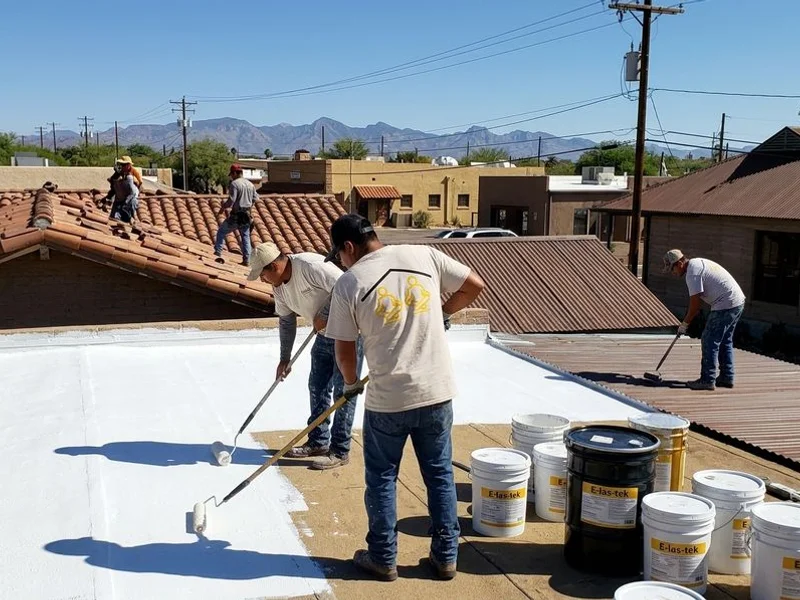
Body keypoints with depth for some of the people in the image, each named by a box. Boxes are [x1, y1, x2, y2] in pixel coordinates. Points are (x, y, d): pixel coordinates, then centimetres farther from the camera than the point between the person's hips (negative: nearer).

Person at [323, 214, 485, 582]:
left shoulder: (348, 284, -7)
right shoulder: (425, 255, -1)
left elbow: (344, 351, -1)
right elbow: (474, 285, 6)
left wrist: (351, 383, 19)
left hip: (387, 400, -3)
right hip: (438, 392, 3)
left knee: (381, 480, 15)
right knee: (441, 475, 16)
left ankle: (383, 559, 26)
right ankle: (446, 557, 25)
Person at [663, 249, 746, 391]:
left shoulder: (692, 272, -16)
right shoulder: (698, 263, 16)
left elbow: (695, 302, -15)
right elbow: (698, 298, 23)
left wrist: (685, 323, -4)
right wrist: (689, 319, 22)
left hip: (725, 306, -11)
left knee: (709, 341, -5)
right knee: (725, 341, 18)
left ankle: (707, 380, -2)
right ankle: (727, 378, 25)